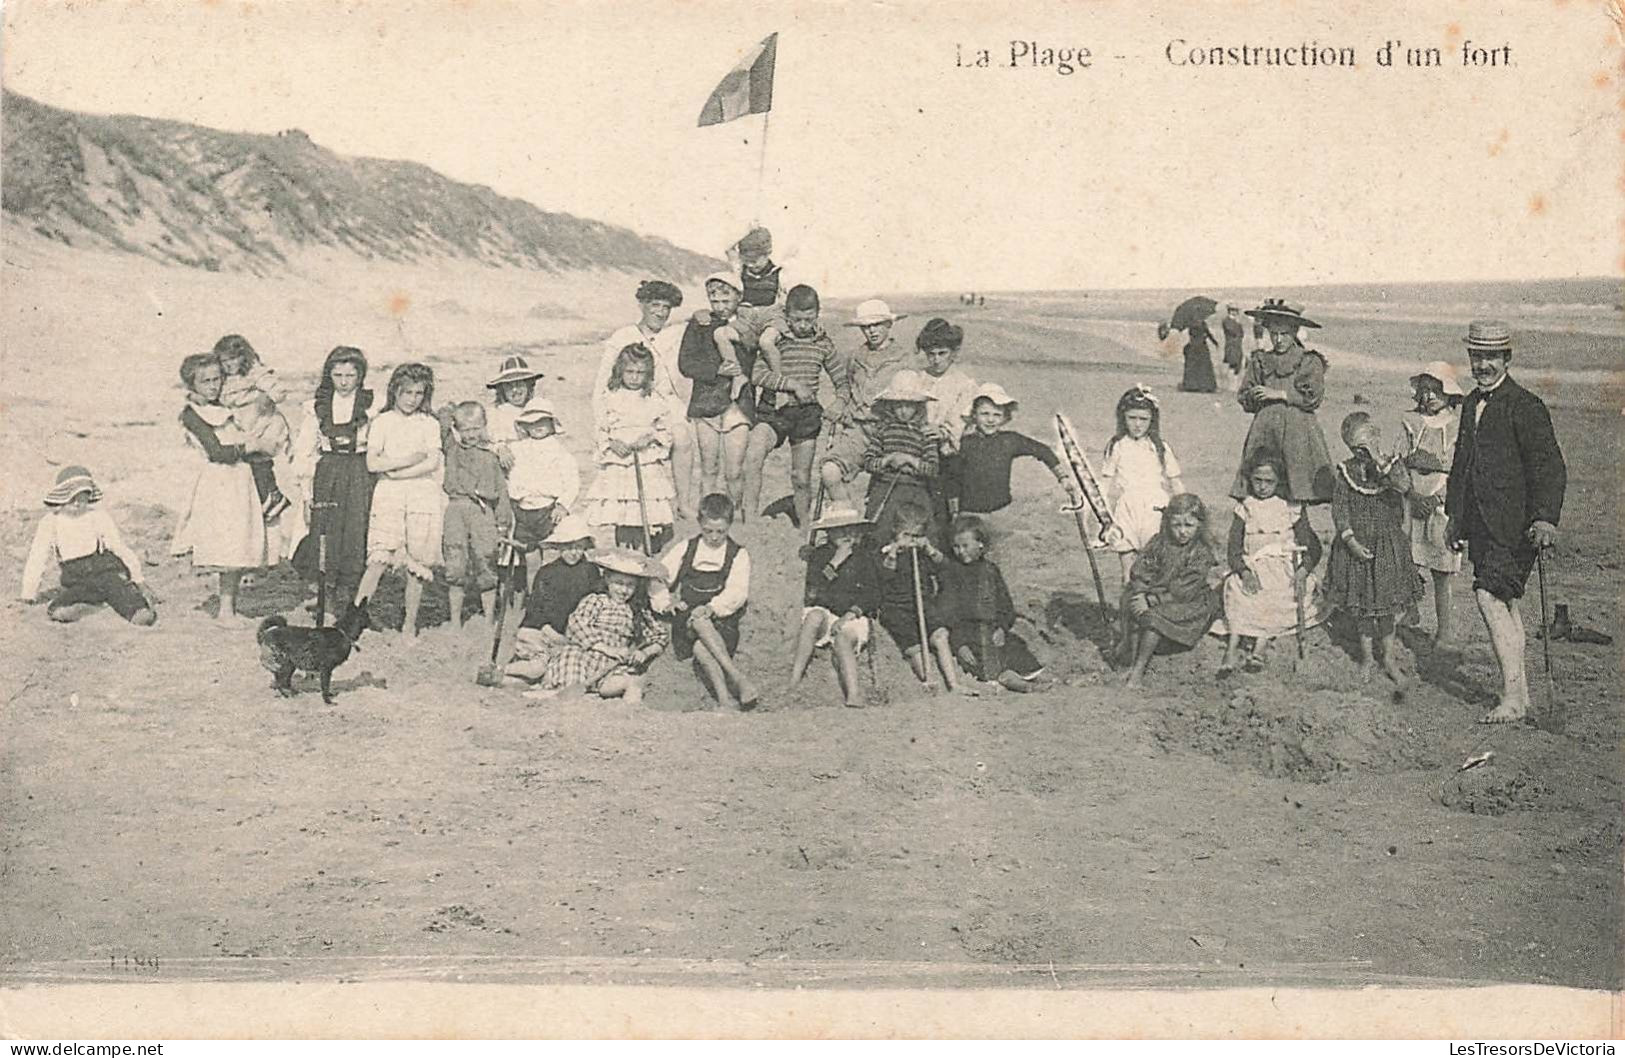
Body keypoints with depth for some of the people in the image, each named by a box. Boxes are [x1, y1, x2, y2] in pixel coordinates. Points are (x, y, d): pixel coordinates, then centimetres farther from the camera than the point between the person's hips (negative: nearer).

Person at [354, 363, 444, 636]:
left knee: (417, 565, 1)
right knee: (379, 559, -15)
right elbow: (372, 463, -3)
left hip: (423, 495, 1)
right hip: (388, 495, -1)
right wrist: (411, 459, -8)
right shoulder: (382, 422, 8)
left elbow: (432, 463, -3)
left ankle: (410, 624, 11)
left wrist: (394, 471, -7)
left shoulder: (430, 424, 10)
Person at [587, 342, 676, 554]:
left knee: (647, 518, -5)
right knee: (621, 517, 2)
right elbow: (602, 432, 8)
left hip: (649, 467, -1)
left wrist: (652, 437, -11)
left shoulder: (655, 402, 4)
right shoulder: (612, 401, 6)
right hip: (618, 466, 1)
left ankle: (649, 558, 5)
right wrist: (612, 444, -10)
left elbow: (666, 432, 8)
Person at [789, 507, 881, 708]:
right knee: (814, 616, -34)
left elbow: (873, 598, 3)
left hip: (854, 618, -1)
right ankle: (794, 679, -37)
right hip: (823, 612, 1)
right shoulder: (818, 555, 11)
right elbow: (813, 594, -4)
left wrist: (852, 612, -14)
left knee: (842, 639, -34)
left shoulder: (865, 557, 9)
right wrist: (834, 563, -9)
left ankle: (853, 695, -47)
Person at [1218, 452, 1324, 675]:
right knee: (1237, 588, -32)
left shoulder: (1291, 509, 9)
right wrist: (1244, 572, -20)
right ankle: (1230, 652, -38)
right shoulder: (1245, 509, 11)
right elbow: (1233, 549, 2)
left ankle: (1259, 648, -36)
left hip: (1285, 566, 0)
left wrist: (1303, 571, -18)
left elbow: (1309, 547, 5)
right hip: (1253, 567, 0)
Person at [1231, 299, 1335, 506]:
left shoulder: (1310, 362, 5)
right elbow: (1244, 401, 13)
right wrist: (1253, 397, -10)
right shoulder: (1260, 362, 14)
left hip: (1298, 433, -2)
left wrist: (1278, 394, -7)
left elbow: (1314, 397, -6)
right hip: (1264, 432, 3)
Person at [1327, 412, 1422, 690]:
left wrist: (1380, 461, -30)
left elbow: (1404, 486, -26)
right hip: (1356, 546, 1)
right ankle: (1366, 656, 24)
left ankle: (1389, 659, 14)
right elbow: (1339, 508, -5)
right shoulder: (1346, 471, -3)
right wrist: (1351, 540, -15)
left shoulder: (1392, 464, -5)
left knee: (1385, 603, 3)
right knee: (1360, 604, 9)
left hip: (1387, 545, -1)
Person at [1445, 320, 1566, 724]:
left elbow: (1550, 467, -16)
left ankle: (1512, 696, -11)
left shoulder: (1525, 407, -11)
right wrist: (1455, 515, 25)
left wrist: (1545, 519, -26)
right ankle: (1520, 692, 23)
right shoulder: (1471, 403, 14)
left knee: (1490, 596, -16)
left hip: (1513, 525, -8)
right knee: (1505, 603, 13)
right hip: (1481, 524, 8)